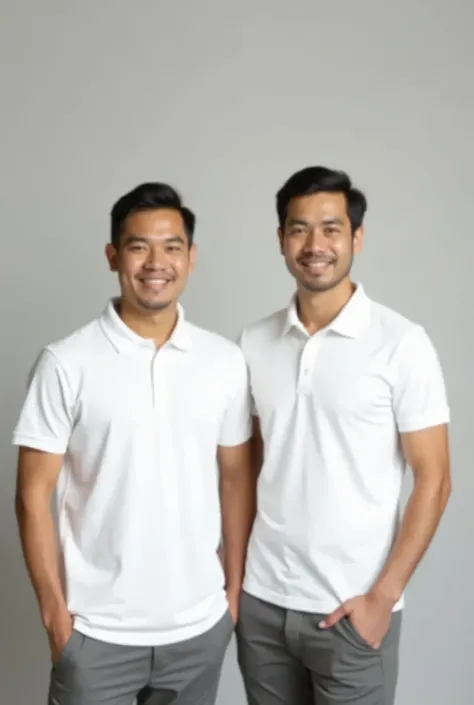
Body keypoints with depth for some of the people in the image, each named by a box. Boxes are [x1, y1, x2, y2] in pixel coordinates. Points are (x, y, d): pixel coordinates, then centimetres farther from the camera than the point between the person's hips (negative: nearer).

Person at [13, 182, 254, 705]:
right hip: (97, 630, -3)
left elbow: (235, 477, 6)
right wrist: (54, 611, -8)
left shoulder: (226, 361, -1)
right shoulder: (66, 364, -10)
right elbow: (33, 494, -7)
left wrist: (235, 588, 6)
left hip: (200, 624, 3)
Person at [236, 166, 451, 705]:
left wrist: (382, 596, -12)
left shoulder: (402, 344, -10)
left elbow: (432, 480, -8)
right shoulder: (253, 343, 2)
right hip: (262, 600, 4)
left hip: (351, 608, -3)